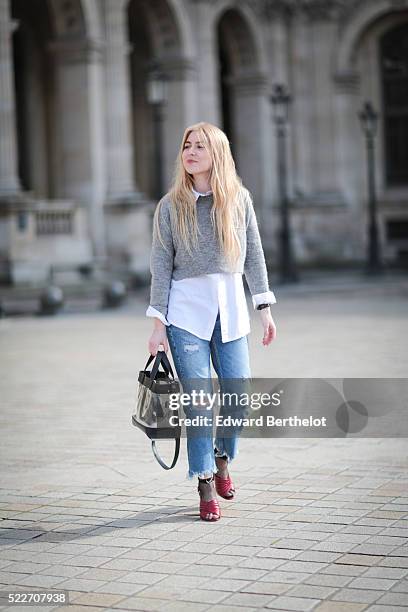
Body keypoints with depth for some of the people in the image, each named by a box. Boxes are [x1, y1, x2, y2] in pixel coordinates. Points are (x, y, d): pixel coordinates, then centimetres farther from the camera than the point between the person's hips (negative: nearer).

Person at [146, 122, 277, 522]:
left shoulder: (239, 199, 5)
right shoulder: (170, 206, 1)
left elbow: (254, 256, 9)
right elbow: (161, 266, 1)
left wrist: (265, 309, 6)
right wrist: (158, 324, -2)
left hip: (230, 308, 2)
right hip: (186, 309, -2)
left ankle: (221, 458, 30)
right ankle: (205, 488, 7)